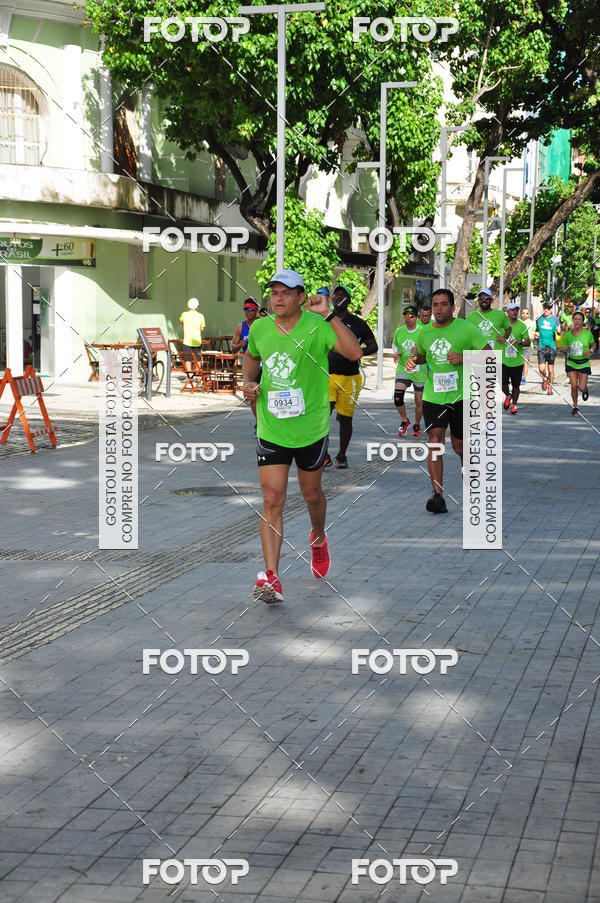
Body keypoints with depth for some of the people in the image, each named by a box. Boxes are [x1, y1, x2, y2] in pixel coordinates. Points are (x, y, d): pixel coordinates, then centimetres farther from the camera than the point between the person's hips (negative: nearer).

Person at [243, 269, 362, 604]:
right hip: (271, 430, 2)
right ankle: (272, 579, -11)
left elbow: (355, 353, -31)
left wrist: (329, 314, -34)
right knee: (272, 500, -8)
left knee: (312, 494, 17)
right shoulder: (259, 328, 0)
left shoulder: (317, 327, -15)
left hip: (311, 429, -2)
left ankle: (319, 539, 51)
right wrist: (249, 381, 3)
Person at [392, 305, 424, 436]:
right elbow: (394, 344, 20)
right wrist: (396, 352, -1)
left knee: (419, 401, 6)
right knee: (397, 396, -15)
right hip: (402, 369, 2)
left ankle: (417, 424, 29)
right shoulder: (399, 331, 2)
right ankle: (404, 420, 9)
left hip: (419, 371, -2)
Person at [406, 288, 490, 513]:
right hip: (433, 397, 2)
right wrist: (414, 360, 4)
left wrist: (464, 358, -21)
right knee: (435, 441, -15)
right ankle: (438, 495, -19)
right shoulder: (424, 333, 7)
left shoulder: (466, 329, -6)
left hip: (461, 396, -2)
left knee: (460, 446, 9)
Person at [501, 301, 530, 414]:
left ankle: (514, 404, 25)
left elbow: (528, 342, -1)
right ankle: (507, 396, 29)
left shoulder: (522, 326, -1)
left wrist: (519, 342, -21)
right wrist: (500, 340, -10)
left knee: (516, 385, 6)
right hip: (504, 360, 0)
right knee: (503, 384, -3)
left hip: (517, 361, 0)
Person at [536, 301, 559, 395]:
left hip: (551, 346, -1)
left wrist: (558, 331, -17)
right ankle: (544, 380, 22)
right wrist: (536, 333, 0)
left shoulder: (555, 319, 3)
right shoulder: (539, 318, 8)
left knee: (551, 369, 3)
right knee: (541, 369, -9)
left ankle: (550, 386, 19)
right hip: (541, 346, 1)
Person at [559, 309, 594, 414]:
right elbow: (562, 350, 5)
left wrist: (590, 351, -14)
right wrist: (564, 349, -19)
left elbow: (593, 345, 8)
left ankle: (585, 390, 33)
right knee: (574, 386, -4)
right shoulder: (568, 335, -4)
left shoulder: (588, 334, -8)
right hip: (571, 363, 1)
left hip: (584, 364, -1)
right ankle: (575, 407, 15)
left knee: (581, 387, -6)